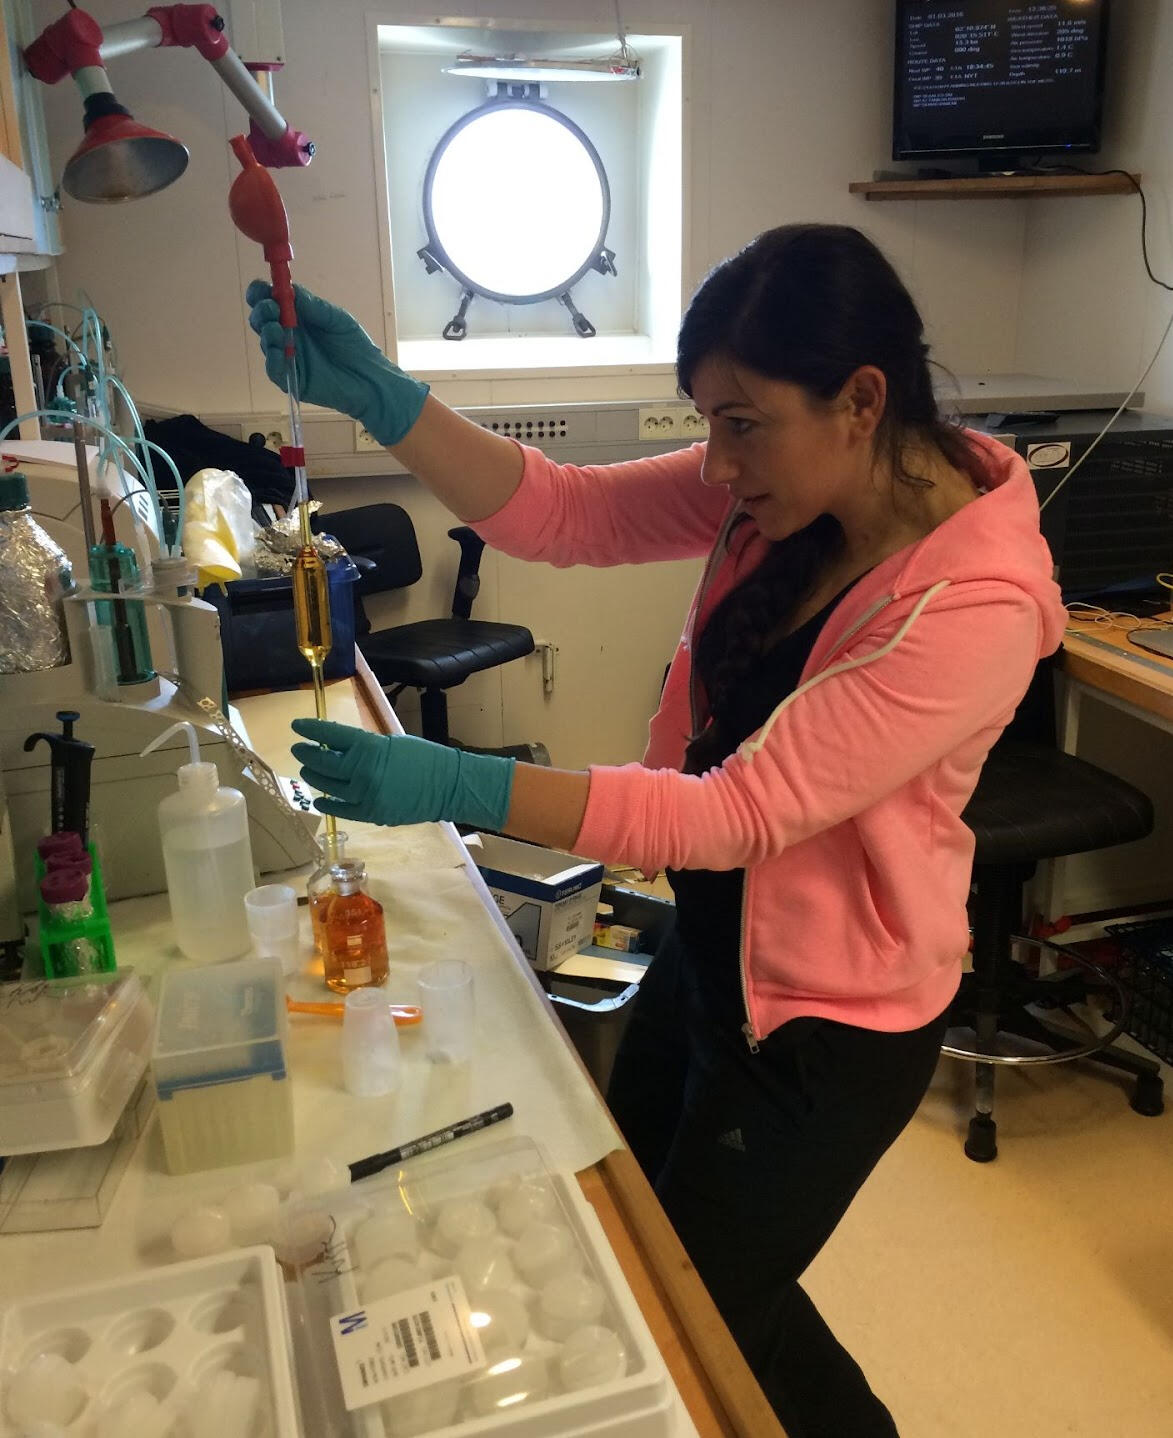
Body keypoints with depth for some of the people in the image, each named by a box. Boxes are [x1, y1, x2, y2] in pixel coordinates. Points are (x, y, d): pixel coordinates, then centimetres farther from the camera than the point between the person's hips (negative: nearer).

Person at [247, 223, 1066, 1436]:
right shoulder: (775, 488, -9)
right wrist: (381, 401, -25)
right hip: (708, 948, 8)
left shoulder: (974, 606, -30)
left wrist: (453, 784, -37)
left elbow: (741, 812, -33)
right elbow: (561, 514, -11)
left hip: (831, 1018, -8)